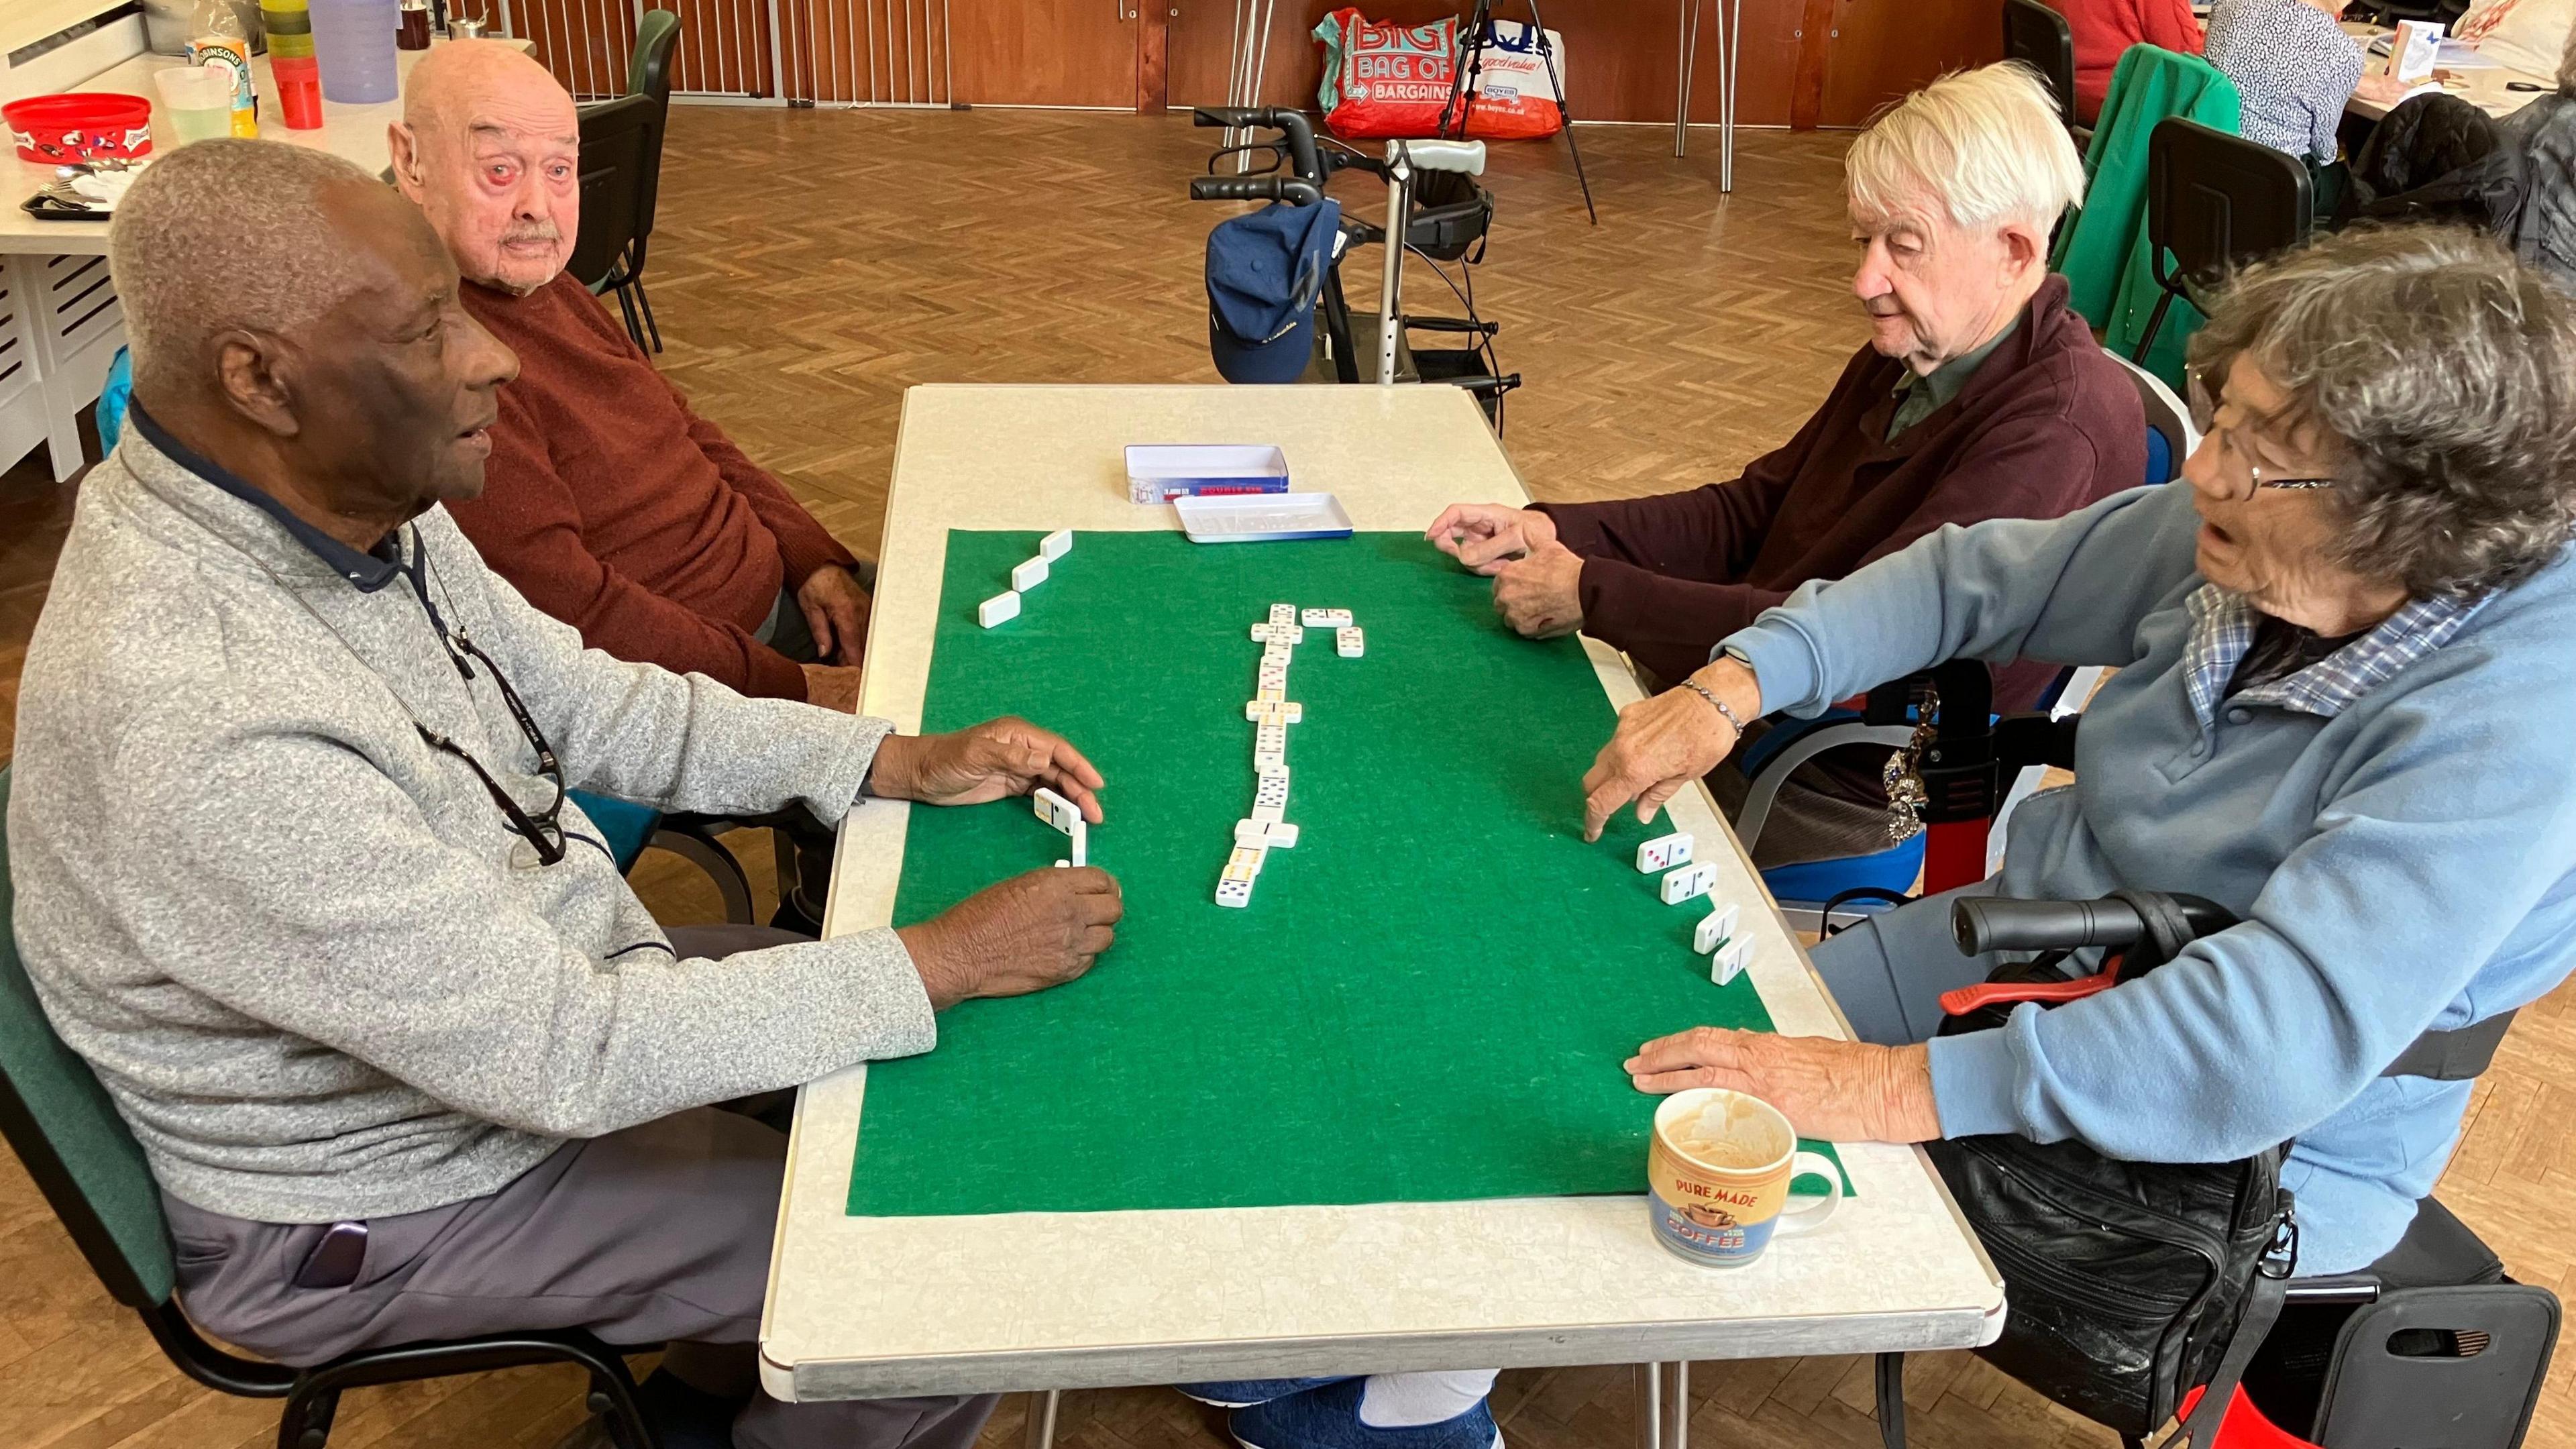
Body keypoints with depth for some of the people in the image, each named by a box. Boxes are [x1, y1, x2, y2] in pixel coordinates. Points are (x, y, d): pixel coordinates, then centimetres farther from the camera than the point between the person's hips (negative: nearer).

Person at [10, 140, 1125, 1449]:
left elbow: (584, 703, 3)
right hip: (385, 1198, -8)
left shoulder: (348, 501, -10)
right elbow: (561, 1057, -32)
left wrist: (907, 762, -5)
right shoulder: (200, 725, -36)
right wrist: (949, 960, -26)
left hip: (535, 981, 8)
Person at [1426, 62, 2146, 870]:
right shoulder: (1911, 353, 5)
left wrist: (1593, 596, -26)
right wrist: (1554, 532, -4)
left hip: (1853, 802, -8)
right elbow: (1753, 509, 11)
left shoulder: (2062, 430, -25)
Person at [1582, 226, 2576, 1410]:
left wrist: (1912, 1088, -42)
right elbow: (1983, 580, 1)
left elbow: (2285, 1032, -39)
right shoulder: (2244, 534, -9)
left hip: (2240, 1163, -7)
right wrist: (1736, 685, -12)